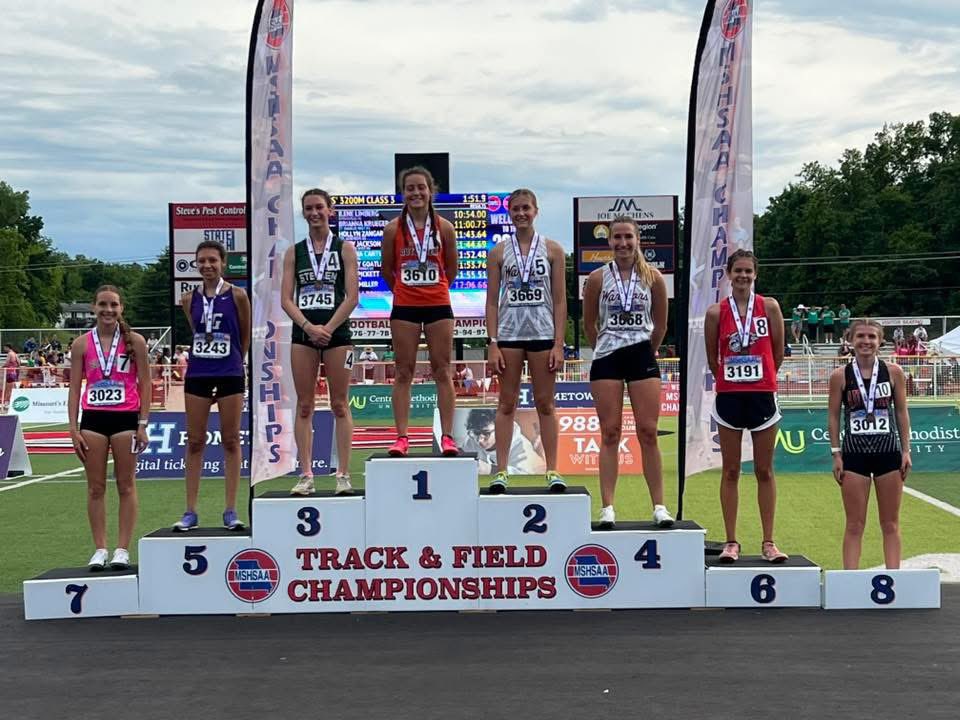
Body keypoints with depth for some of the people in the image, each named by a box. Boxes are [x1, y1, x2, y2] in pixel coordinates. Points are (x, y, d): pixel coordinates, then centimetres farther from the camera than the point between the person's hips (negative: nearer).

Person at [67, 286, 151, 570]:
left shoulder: (134, 341, -1)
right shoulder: (82, 344, 4)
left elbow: (145, 384, 0)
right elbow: (74, 388, 5)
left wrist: (143, 424, -6)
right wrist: (73, 429, -1)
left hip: (125, 418, -2)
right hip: (93, 419, 2)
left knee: (126, 485, 3)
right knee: (95, 487, 5)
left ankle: (123, 549, 9)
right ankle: (100, 549, 12)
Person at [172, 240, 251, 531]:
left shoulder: (237, 295, -3)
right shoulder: (189, 299, 5)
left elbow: (245, 336, 6)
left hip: (230, 375, -3)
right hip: (197, 375, 3)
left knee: (231, 441, 3)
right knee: (194, 442, 5)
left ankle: (230, 511, 9)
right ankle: (190, 512, 10)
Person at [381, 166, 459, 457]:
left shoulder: (444, 228, -1)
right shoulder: (394, 228, -2)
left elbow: (451, 269, 10)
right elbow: (386, 269, 9)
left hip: (438, 306, 0)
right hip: (404, 307, 0)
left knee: (442, 371, 2)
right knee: (404, 372, 3)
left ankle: (447, 436, 5)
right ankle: (402, 437, 5)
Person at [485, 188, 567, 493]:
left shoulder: (552, 249, 4)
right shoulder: (498, 252, 5)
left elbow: (560, 300, 3)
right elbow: (492, 301, 4)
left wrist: (558, 344, -4)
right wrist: (493, 344, -4)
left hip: (543, 333, 0)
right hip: (509, 334, 0)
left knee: (545, 403, 4)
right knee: (507, 403, 4)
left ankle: (552, 470, 8)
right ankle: (501, 471, 6)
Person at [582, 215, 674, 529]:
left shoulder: (653, 277, 2)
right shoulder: (597, 278, 1)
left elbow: (660, 324, 12)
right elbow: (589, 324, 10)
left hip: (642, 356, 0)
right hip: (607, 358, 0)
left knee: (648, 433, 1)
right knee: (610, 433, 0)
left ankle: (659, 506, 6)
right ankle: (607, 507, 2)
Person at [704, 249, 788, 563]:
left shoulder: (769, 307, 0)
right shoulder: (717, 312, 0)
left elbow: (778, 352, 6)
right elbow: (712, 358, 8)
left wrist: (759, 377, 12)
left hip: (762, 395, 0)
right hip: (728, 396, 0)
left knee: (765, 471, 6)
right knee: (730, 471, 5)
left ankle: (768, 542, 13)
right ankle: (731, 542, 11)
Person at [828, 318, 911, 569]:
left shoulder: (894, 372, 1)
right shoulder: (840, 376, -2)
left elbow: (901, 412, 5)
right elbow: (834, 416, 1)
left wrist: (906, 451, 1)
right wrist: (836, 454, -3)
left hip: (888, 453, 1)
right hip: (854, 454, -1)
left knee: (890, 523, 7)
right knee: (855, 524, 2)